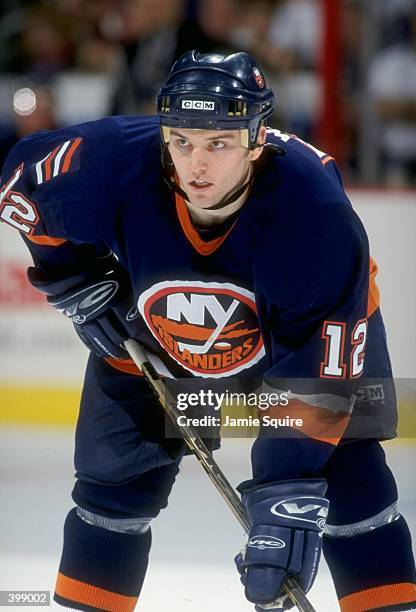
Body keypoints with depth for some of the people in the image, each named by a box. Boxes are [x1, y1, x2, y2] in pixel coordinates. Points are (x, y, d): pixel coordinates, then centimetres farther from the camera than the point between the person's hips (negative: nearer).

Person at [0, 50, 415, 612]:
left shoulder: (318, 213, -39)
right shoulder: (115, 163, -34)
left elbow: (317, 375, -38)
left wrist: (286, 494, -43)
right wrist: (75, 281, -9)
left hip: (299, 331, -2)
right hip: (153, 338, 2)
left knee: (349, 474, -11)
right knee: (114, 481, 1)